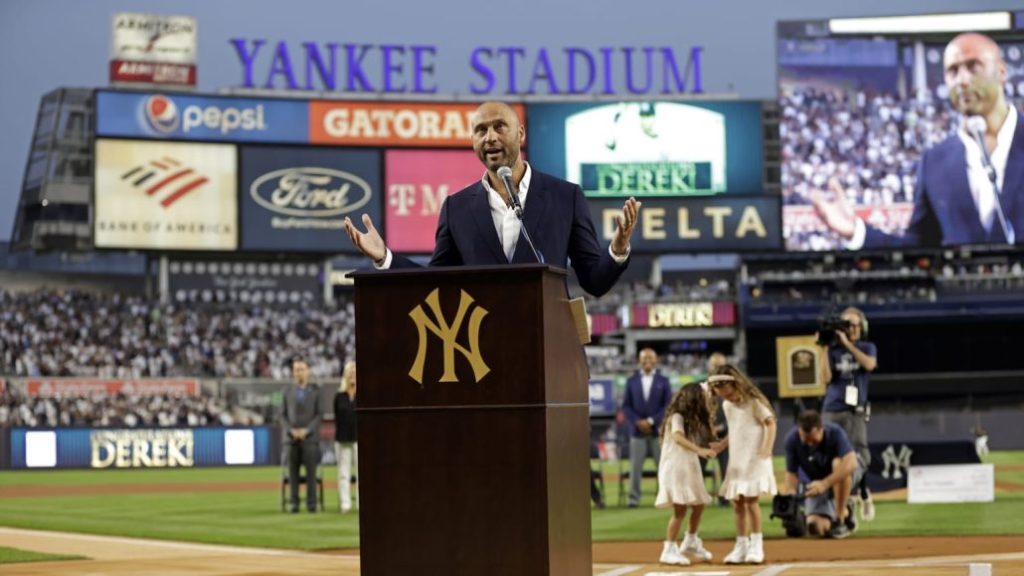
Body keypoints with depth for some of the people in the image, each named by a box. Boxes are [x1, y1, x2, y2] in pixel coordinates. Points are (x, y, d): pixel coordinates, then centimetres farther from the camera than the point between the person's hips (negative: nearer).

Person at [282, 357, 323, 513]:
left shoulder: (315, 391, 5)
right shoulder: (288, 391, 10)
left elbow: (319, 414, 1)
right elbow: (283, 415, 8)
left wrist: (307, 430, -11)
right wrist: (291, 430, -8)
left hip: (310, 437, -2)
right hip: (292, 437, 2)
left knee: (311, 471, -5)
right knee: (293, 472, 0)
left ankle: (311, 503, -3)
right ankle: (294, 503, 2)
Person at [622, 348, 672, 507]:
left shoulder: (663, 381, 6)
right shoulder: (632, 381, 9)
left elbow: (668, 406, 0)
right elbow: (626, 406, 5)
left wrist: (651, 421, -11)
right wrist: (638, 422, -9)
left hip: (658, 430, 0)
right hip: (637, 430, 0)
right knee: (635, 466, -1)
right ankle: (634, 498, 3)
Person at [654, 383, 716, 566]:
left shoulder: (692, 420, 17)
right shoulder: (677, 417, -15)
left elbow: (709, 432, 14)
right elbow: (677, 437, -33)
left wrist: (708, 410, 12)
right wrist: (699, 450, -45)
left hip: (689, 468, 10)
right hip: (675, 467, -10)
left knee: (699, 505, 16)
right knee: (680, 510, -13)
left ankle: (690, 543, 33)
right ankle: (669, 550, -8)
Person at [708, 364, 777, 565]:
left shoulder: (753, 401, -9)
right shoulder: (727, 405, 9)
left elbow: (770, 423, -9)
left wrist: (767, 447, -21)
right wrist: (721, 445, 10)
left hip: (755, 459, -6)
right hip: (736, 460, 6)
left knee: (751, 500, -12)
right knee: (737, 503, 4)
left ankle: (756, 544, -4)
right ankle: (741, 545, 10)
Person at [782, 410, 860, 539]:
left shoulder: (835, 433, -29)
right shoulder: (792, 440, -20)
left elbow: (851, 463, -43)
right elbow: (791, 473, -14)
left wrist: (825, 484, -52)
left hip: (843, 481, -3)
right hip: (816, 484, 3)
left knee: (838, 462, -37)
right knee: (816, 527, -17)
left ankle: (841, 517, -23)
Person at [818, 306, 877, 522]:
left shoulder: (867, 348, 9)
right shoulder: (833, 350, 9)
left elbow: (869, 364, -14)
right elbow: (826, 378, -3)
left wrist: (848, 344, -13)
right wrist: (824, 350, -7)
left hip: (855, 411, -1)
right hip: (831, 410, 1)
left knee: (859, 453, -14)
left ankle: (863, 495, 1)